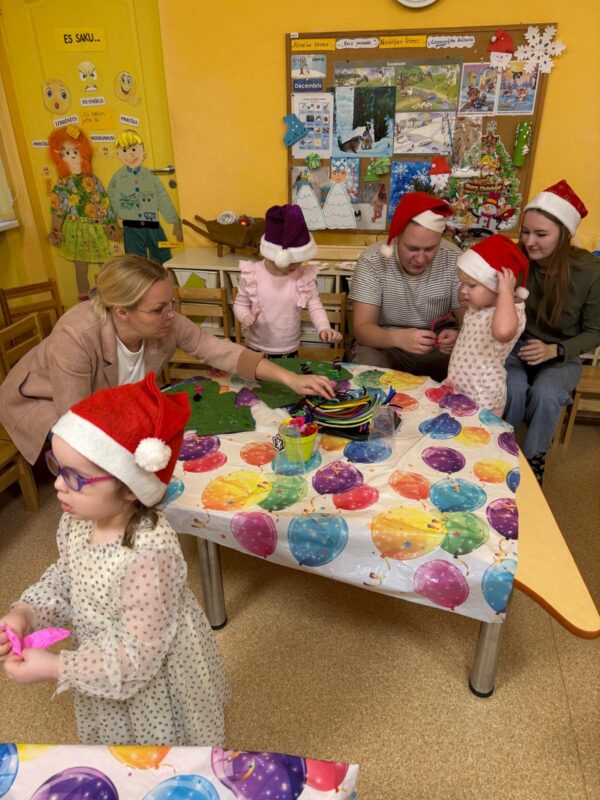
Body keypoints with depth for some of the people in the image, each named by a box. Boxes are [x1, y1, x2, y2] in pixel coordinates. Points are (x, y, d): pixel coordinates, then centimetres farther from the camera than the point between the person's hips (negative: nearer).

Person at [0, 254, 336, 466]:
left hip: (106, 400, 5)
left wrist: (290, 378, -35)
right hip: (42, 402, -5)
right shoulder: (77, 337, -41)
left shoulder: (167, 324, -27)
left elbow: (223, 351, -26)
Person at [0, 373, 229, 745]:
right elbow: (64, 579, 2)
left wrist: (53, 667, -25)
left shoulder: (149, 554, -41)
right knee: (116, 736, 35)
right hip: (107, 672, 7)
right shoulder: (77, 520, -18)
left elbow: (138, 655, -30)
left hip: (159, 681, -6)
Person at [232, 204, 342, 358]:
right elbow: (240, 304, -2)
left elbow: (315, 306, -9)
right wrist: (245, 317, -25)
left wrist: (324, 328, -28)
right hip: (256, 350, -1)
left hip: (290, 351, 1)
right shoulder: (251, 274, -12)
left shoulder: (305, 275, -9)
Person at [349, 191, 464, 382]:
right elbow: (362, 329, -22)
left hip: (438, 346, 2)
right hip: (384, 345, -2)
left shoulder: (454, 259, -10)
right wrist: (397, 337, -44)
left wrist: (459, 336, -33)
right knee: (367, 362, -33)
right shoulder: (372, 261, -17)